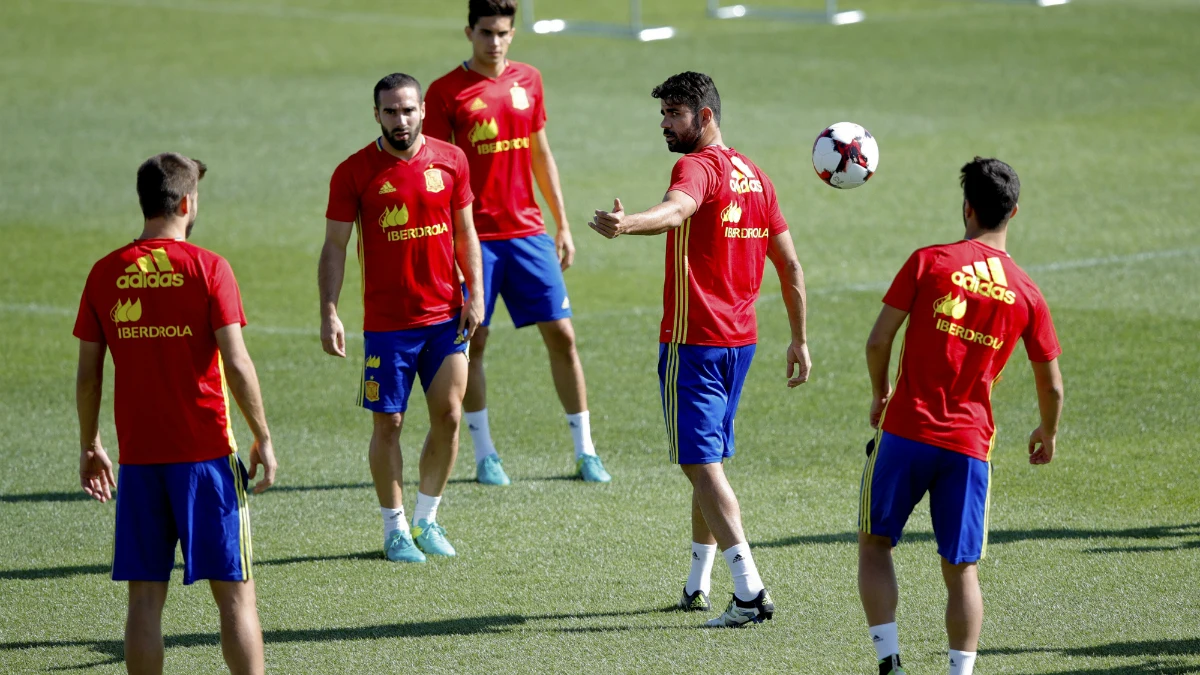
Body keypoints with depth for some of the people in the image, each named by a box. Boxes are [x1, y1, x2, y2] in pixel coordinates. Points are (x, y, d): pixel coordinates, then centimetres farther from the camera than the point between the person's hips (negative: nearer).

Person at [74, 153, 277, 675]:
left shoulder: (105, 274, 3)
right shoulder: (207, 267, -7)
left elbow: (88, 373, 6)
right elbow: (236, 364, -11)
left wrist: (89, 446, 17)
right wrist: (263, 438, -1)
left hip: (138, 457, 3)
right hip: (206, 454, -3)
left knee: (145, 597, 6)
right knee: (235, 593, 3)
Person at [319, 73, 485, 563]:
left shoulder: (450, 161, 2)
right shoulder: (354, 172, -6)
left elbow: (465, 233, 11)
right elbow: (334, 247, -3)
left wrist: (475, 293, 1)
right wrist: (329, 313, -12)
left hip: (446, 317, 3)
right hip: (386, 323, -2)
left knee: (448, 416, 1)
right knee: (387, 423, 2)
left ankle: (426, 519, 17)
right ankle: (395, 528, 14)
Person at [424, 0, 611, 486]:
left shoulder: (528, 81, 8)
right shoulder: (447, 92, -4)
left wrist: (563, 224, 14)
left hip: (528, 231, 3)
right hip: (474, 236, -3)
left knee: (561, 335, 1)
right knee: (472, 343, 0)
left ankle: (585, 452, 7)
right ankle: (485, 455, 11)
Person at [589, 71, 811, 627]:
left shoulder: (697, 166, -13)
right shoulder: (754, 175, 14)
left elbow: (676, 210, -39)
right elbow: (789, 264, 18)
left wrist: (626, 223, -58)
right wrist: (799, 340, 24)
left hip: (693, 341, -9)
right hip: (740, 338, 9)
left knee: (701, 464, -9)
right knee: (710, 460, 19)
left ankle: (750, 590, -19)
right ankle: (698, 585, 29)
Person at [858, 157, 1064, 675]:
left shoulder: (929, 262, -4)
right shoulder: (1026, 294, 4)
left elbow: (878, 341, -3)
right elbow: (1051, 386, 10)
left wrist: (881, 394, 16)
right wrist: (1047, 435, 30)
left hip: (906, 432, -2)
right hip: (970, 444, 2)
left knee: (875, 543, 12)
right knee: (961, 569, 9)